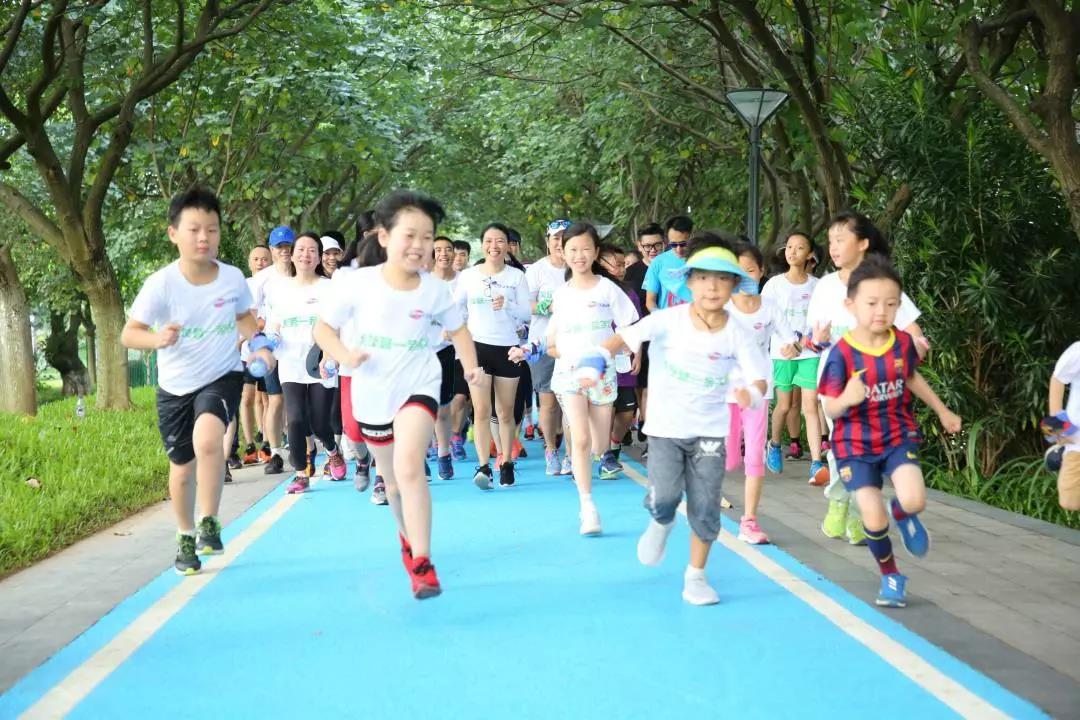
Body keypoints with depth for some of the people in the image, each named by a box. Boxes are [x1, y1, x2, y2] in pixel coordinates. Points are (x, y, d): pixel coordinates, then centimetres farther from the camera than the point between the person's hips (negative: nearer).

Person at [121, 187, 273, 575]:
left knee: (208, 439, -31)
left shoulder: (233, 277, -10)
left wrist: (258, 345, -6)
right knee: (182, 467, 13)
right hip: (176, 386, 1)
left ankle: (209, 522, -12)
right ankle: (186, 538, 37)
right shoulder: (161, 283, -18)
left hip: (222, 376, -1)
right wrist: (156, 339, -37)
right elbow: (129, 333, -17)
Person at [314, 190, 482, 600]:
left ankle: (421, 563, -19)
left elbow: (457, 328, 9)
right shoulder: (361, 283, -13)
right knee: (391, 478, 19)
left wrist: (470, 365, -7)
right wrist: (344, 355, -25)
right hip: (372, 394, 2)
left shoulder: (434, 290, -9)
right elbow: (323, 327, -6)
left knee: (409, 467, -24)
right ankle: (407, 536, 48)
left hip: (417, 387, -2)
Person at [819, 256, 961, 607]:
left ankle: (903, 513, 19)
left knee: (914, 500, -21)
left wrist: (942, 411, 24)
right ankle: (891, 576, 20)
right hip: (855, 444, -2)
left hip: (898, 436, 2)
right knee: (874, 519, -8)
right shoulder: (842, 353, -19)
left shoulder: (903, 343, -7)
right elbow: (830, 408, -17)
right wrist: (847, 399, -39)